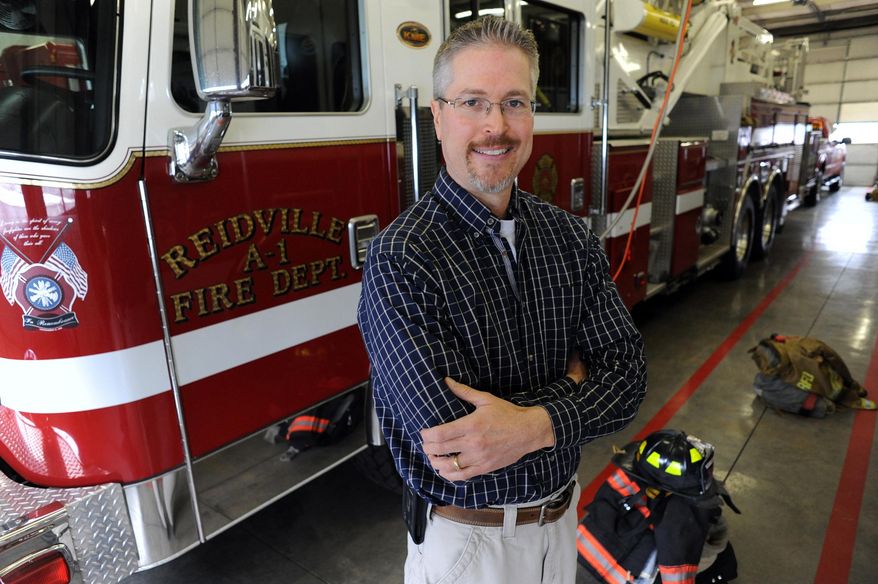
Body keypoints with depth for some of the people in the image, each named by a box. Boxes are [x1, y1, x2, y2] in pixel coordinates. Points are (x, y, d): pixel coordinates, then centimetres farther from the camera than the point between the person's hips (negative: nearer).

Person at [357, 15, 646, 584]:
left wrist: (537, 423, -28)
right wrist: (572, 382, -17)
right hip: (467, 537, -4)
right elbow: (453, 446, -30)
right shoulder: (400, 260, -25)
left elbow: (627, 372, -9)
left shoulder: (569, 236, -6)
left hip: (563, 516, 5)